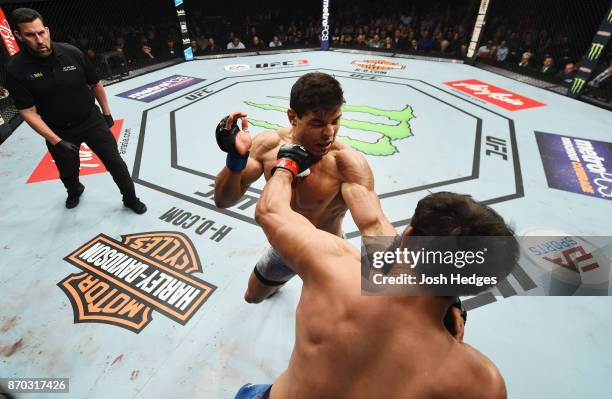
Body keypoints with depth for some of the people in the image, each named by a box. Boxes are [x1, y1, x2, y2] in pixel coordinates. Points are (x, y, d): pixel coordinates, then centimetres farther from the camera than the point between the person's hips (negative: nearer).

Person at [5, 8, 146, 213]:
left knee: (115, 163, -2)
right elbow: (28, 112, -14)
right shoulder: (16, 69, -15)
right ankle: (74, 191, 52)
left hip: (92, 121, 0)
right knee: (68, 174, 17)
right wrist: (56, 141, -21)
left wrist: (106, 113, 9)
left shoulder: (72, 53, -13)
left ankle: (131, 199, 19)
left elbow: (95, 84, 2)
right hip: (58, 131, 0)